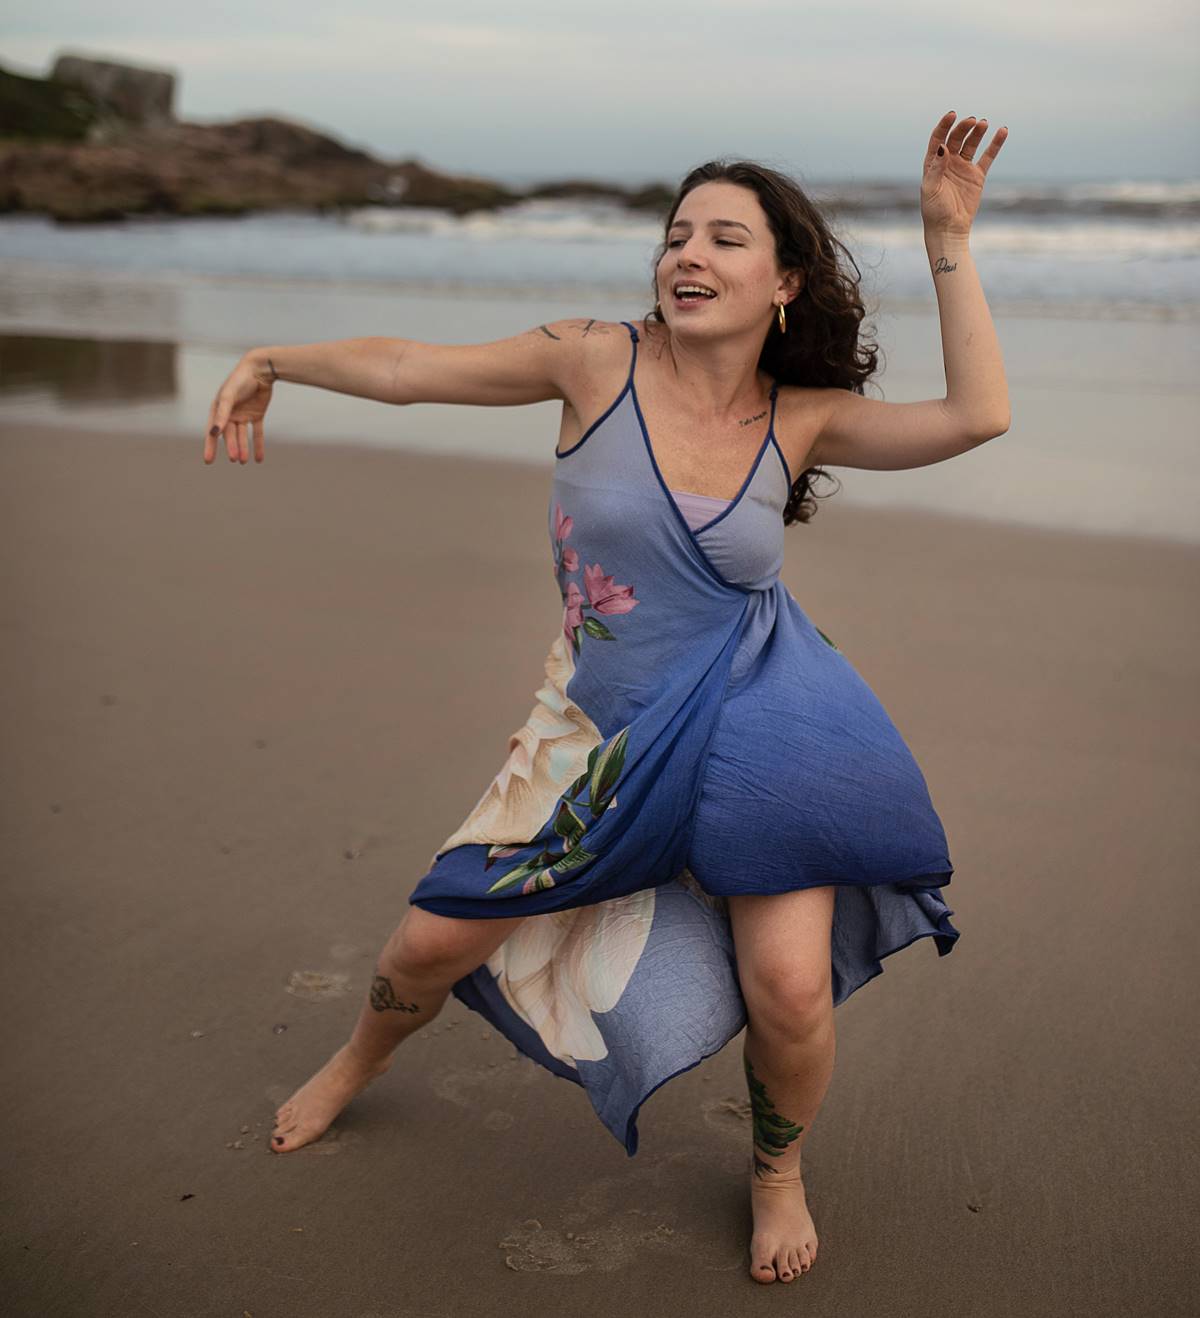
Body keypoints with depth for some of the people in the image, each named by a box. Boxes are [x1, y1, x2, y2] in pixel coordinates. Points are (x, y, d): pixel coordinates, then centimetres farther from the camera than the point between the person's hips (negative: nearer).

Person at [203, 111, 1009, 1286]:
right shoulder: (601, 362, -8)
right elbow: (408, 367, 0)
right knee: (436, 939, 8)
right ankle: (361, 1061, 46)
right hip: (604, 732, 1)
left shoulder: (801, 419, -4)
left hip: (758, 728, 0)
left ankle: (777, 1173, 23)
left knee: (789, 987, -14)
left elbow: (976, 415, -14)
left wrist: (949, 244, -14)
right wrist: (273, 361, 2)